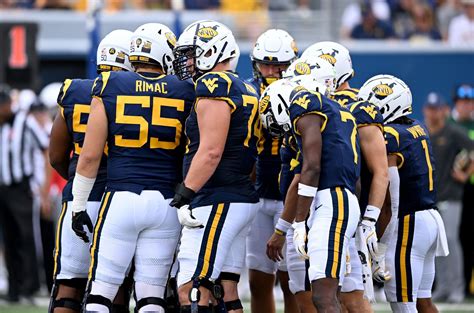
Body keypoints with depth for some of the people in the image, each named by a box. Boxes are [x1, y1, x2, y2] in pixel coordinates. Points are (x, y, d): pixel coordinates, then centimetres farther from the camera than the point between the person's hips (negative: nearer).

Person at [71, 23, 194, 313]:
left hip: (121, 199, -1)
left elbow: (90, 155, 1)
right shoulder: (185, 92, 3)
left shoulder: (109, 87, 0)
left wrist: (79, 205, 8)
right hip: (166, 200, 1)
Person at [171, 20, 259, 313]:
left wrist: (185, 195, -17)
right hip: (242, 198, 10)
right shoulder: (246, 90, 17)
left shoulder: (214, 86, -11)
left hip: (217, 202, -10)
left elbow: (211, 152, -19)